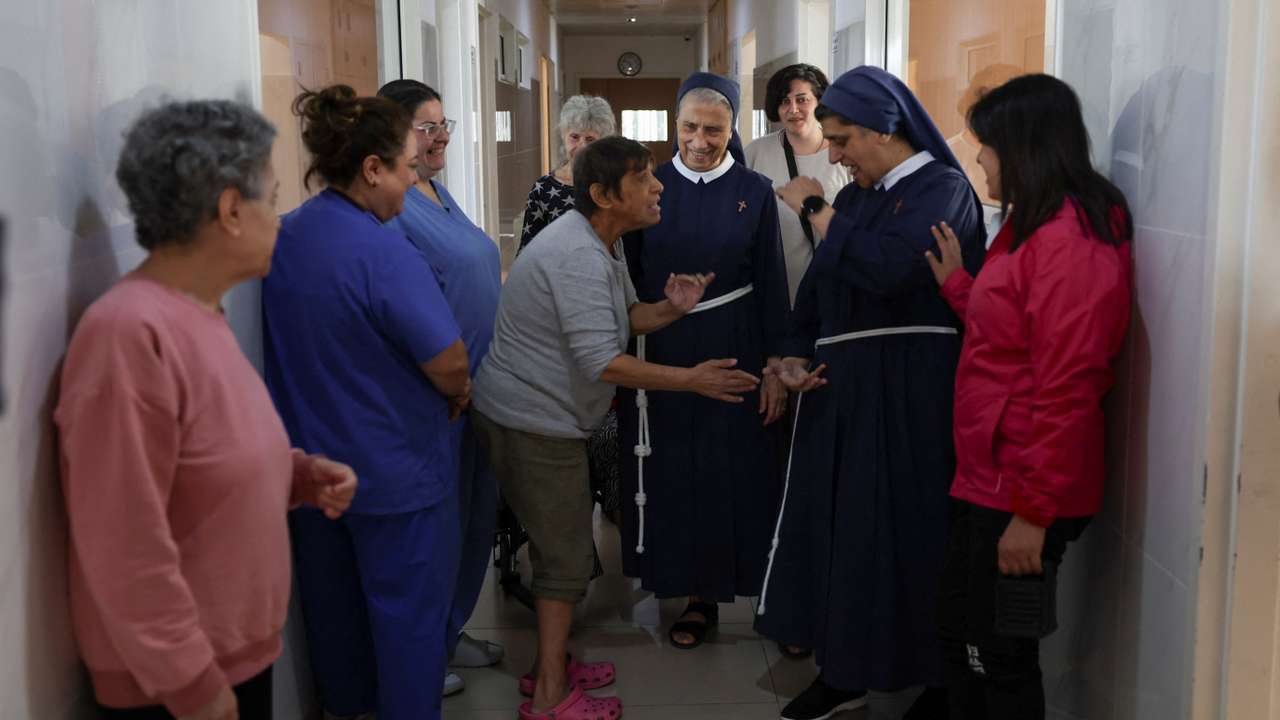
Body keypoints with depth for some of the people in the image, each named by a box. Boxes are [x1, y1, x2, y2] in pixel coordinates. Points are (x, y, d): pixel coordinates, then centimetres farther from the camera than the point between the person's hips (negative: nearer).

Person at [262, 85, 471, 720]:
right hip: (391, 471, -8)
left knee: (332, 594, 23)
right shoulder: (383, 252, -24)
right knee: (409, 605, 9)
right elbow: (448, 364, -25)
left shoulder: (284, 235, 0)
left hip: (309, 459, 8)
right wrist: (459, 393, -2)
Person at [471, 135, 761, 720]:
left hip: (543, 414, 10)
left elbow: (624, 318, 13)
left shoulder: (600, 243, 8)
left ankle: (550, 666, 33)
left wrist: (670, 309, -7)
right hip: (532, 422, -10)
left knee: (558, 544, 19)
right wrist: (691, 380, -24)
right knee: (566, 556, -1)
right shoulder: (578, 257, -25)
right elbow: (602, 362, -30)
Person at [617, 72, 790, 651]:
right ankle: (697, 596, 19)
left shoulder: (755, 192, 0)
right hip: (660, 354, 2)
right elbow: (629, 277, 4)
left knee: (736, 472, 3)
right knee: (673, 471, 6)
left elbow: (772, 285, 0)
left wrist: (775, 367, -3)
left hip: (732, 354, -1)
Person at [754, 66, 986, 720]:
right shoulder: (857, 196, 15)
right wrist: (797, 356, 1)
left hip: (911, 395, -7)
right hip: (842, 389, 8)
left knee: (904, 531, -1)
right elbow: (818, 283, 17)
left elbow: (885, 267, -25)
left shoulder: (941, 188, -9)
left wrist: (814, 211, -13)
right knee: (836, 524, 10)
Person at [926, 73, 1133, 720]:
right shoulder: (1031, 227, 13)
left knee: (999, 661, 5)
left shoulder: (1070, 243, -20)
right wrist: (956, 284, 15)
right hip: (985, 483, 10)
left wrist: (1033, 512, -22)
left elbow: (1066, 388, -23)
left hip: (1020, 497, -10)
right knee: (962, 642, 19)